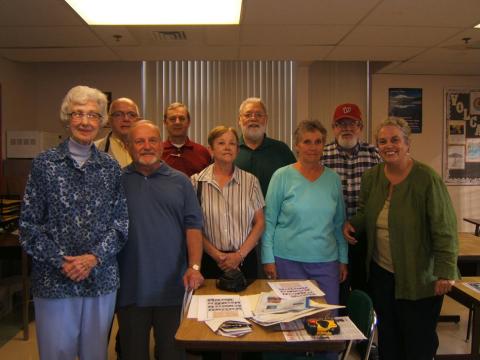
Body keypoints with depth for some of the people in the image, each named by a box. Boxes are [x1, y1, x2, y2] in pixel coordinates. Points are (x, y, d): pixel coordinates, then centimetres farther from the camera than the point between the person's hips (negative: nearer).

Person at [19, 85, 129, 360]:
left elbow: (121, 221, 2)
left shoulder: (110, 167, 4)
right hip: (54, 279, -2)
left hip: (101, 278, 2)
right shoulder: (45, 163, -2)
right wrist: (61, 262, -12)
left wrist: (94, 257, -11)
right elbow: (29, 223, -3)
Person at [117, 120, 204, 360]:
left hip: (173, 285, 0)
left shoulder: (180, 181, 6)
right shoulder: (117, 181, 4)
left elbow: (193, 226, 1)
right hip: (131, 287, 0)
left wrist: (194, 266, -10)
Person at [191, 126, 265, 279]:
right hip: (209, 260, -1)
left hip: (244, 259, 1)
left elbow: (259, 222, 2)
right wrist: (215, 254, -10)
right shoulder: (197, 182, -1)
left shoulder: (250, 181, 2)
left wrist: (240, 255, -7)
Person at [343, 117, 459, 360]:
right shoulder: (371, 177, 2)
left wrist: (445, 272, -16)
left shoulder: (426, 178, -14)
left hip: (419, 278, -5)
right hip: (381, 274, 5)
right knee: (388, 337, 17)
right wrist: (353, 224, -3)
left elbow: (444, 230, -14)